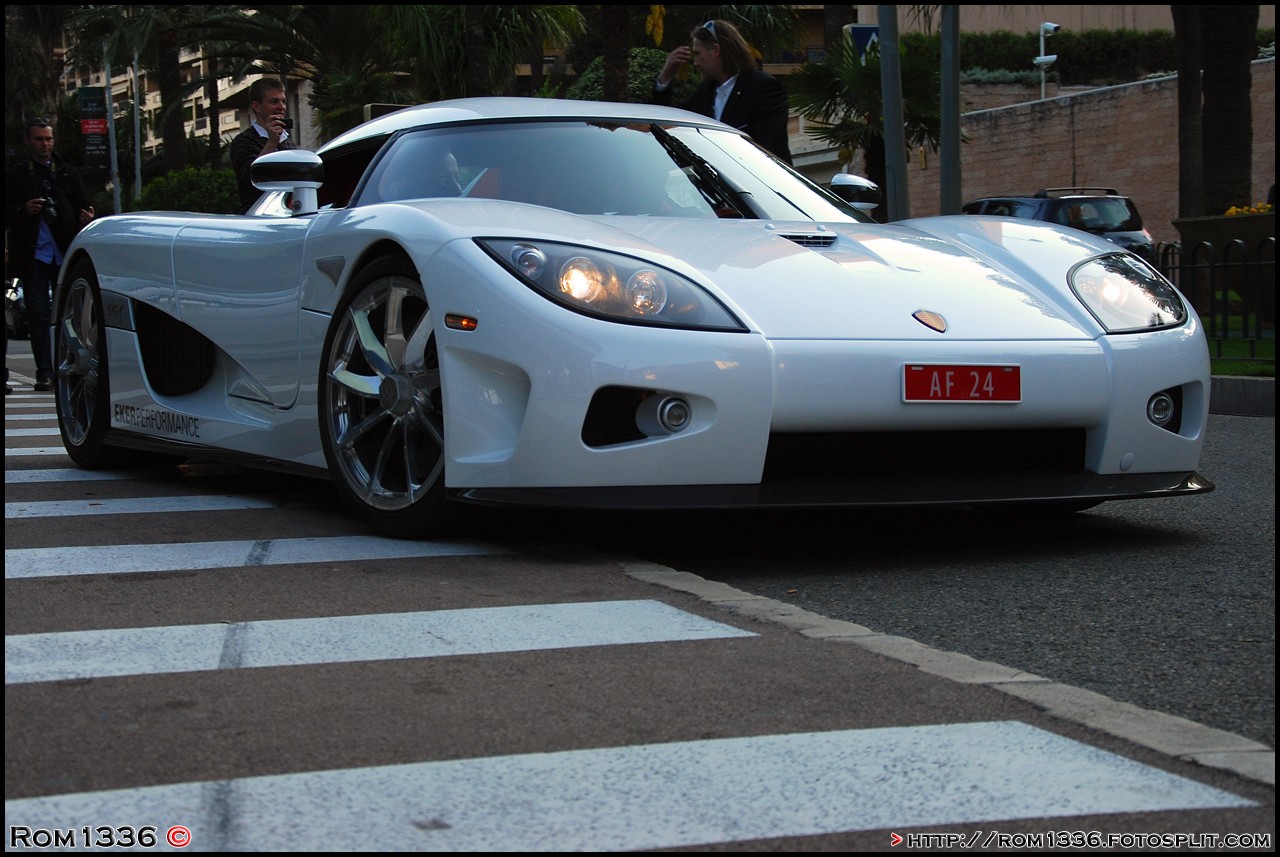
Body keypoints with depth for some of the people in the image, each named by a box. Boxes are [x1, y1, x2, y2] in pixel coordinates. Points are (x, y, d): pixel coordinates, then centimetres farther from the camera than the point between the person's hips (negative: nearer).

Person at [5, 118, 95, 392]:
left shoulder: (69, 173, 15)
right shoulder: (14, 175, 8)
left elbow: (81, 207, 16)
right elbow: (7, 214, 4)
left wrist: (85, 216, -7)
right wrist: (23, 210, -15)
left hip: (65, 253, 1)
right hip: (33, 255, -1)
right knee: (38, 314, -3)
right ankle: (44, 373, -1)